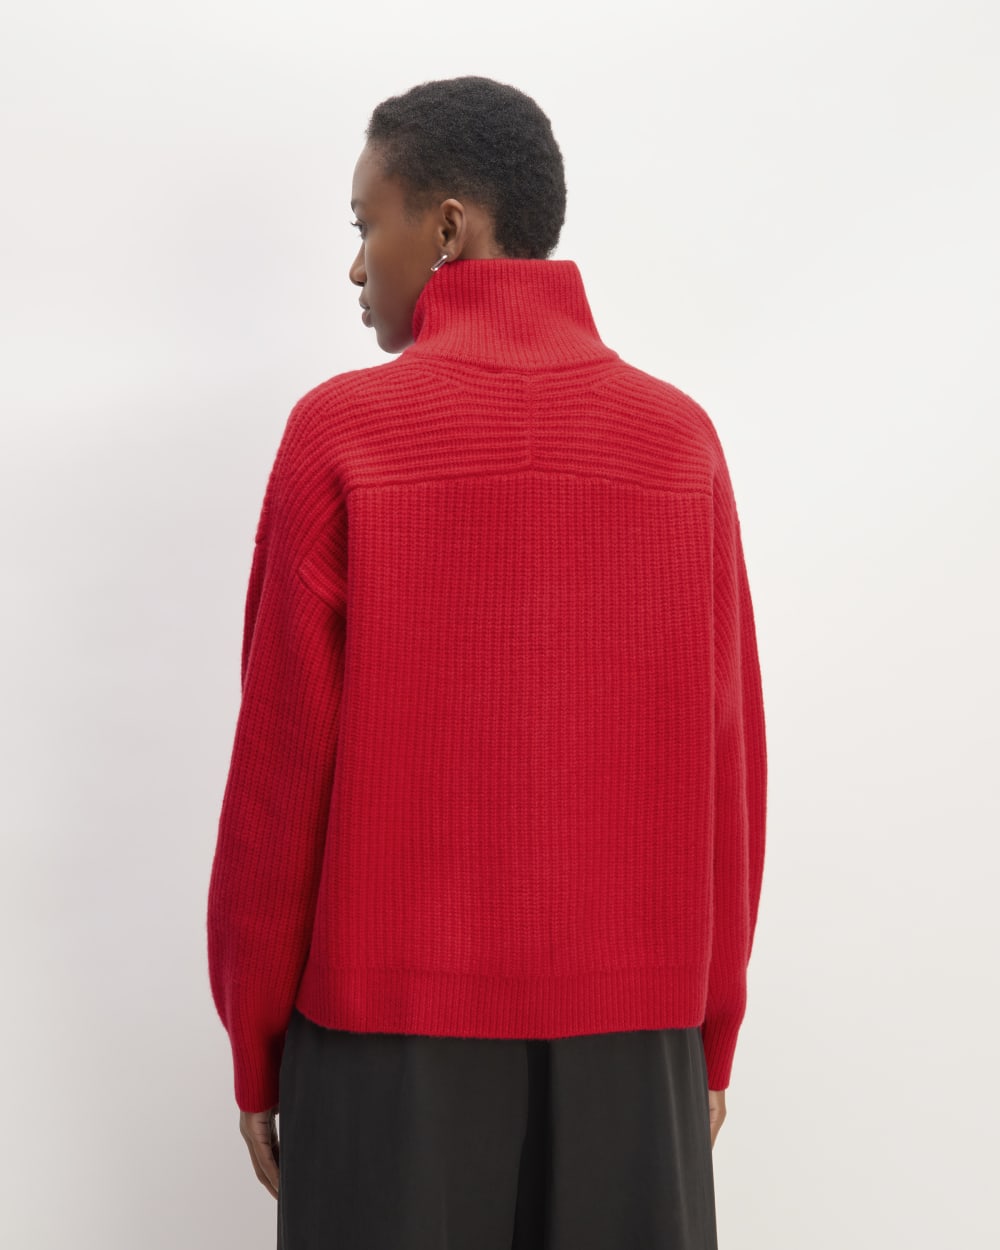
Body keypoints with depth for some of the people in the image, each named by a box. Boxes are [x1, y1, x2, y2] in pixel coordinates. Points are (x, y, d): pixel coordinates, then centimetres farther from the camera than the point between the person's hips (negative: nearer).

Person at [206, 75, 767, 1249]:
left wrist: (255, 1039, 4)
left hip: (392, 1023, -2)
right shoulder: (682, 439, -1)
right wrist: (712, 1031, 11)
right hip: (633, 1025, 3)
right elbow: (729, 763, 1)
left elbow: (281, 764, -7)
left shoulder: (341, 431, -8)